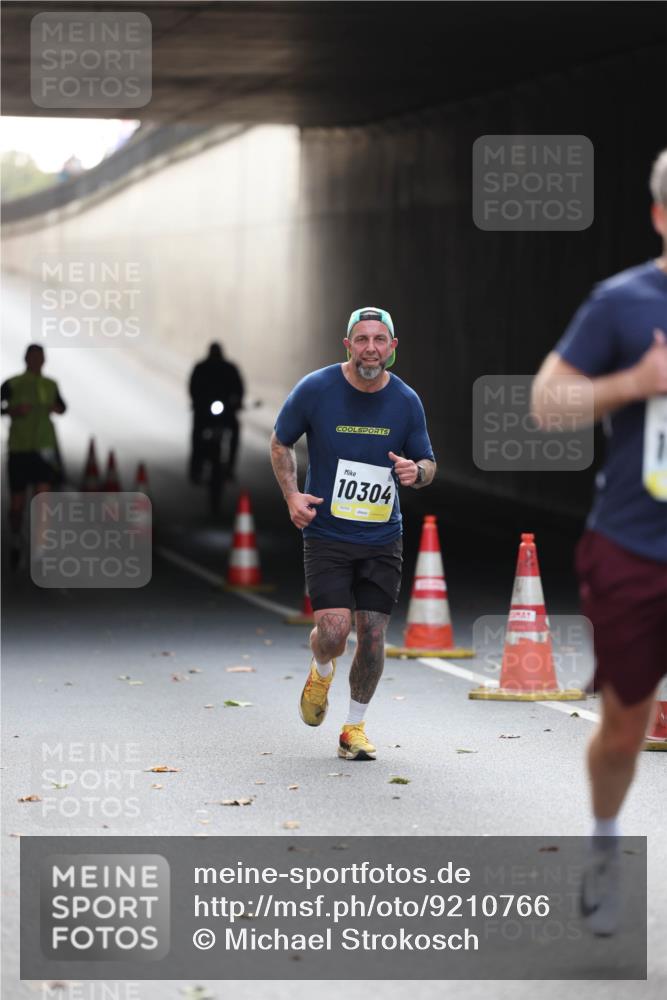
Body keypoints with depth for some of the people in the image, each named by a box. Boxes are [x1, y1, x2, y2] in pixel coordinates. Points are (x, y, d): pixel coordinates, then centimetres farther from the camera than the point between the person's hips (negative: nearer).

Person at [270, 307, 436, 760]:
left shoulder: (406, 401, -1)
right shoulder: (315, 390, -7)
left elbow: (428, 463, 10)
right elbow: (280, 442, 8)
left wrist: (416, 472, -14)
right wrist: (292, 494, -6)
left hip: (382, 538, 2)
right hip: (327, 533, -2)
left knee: (373, 636, 0)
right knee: (333, 632, -15)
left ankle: (355, 727, 20)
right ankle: (322, 671, 22)